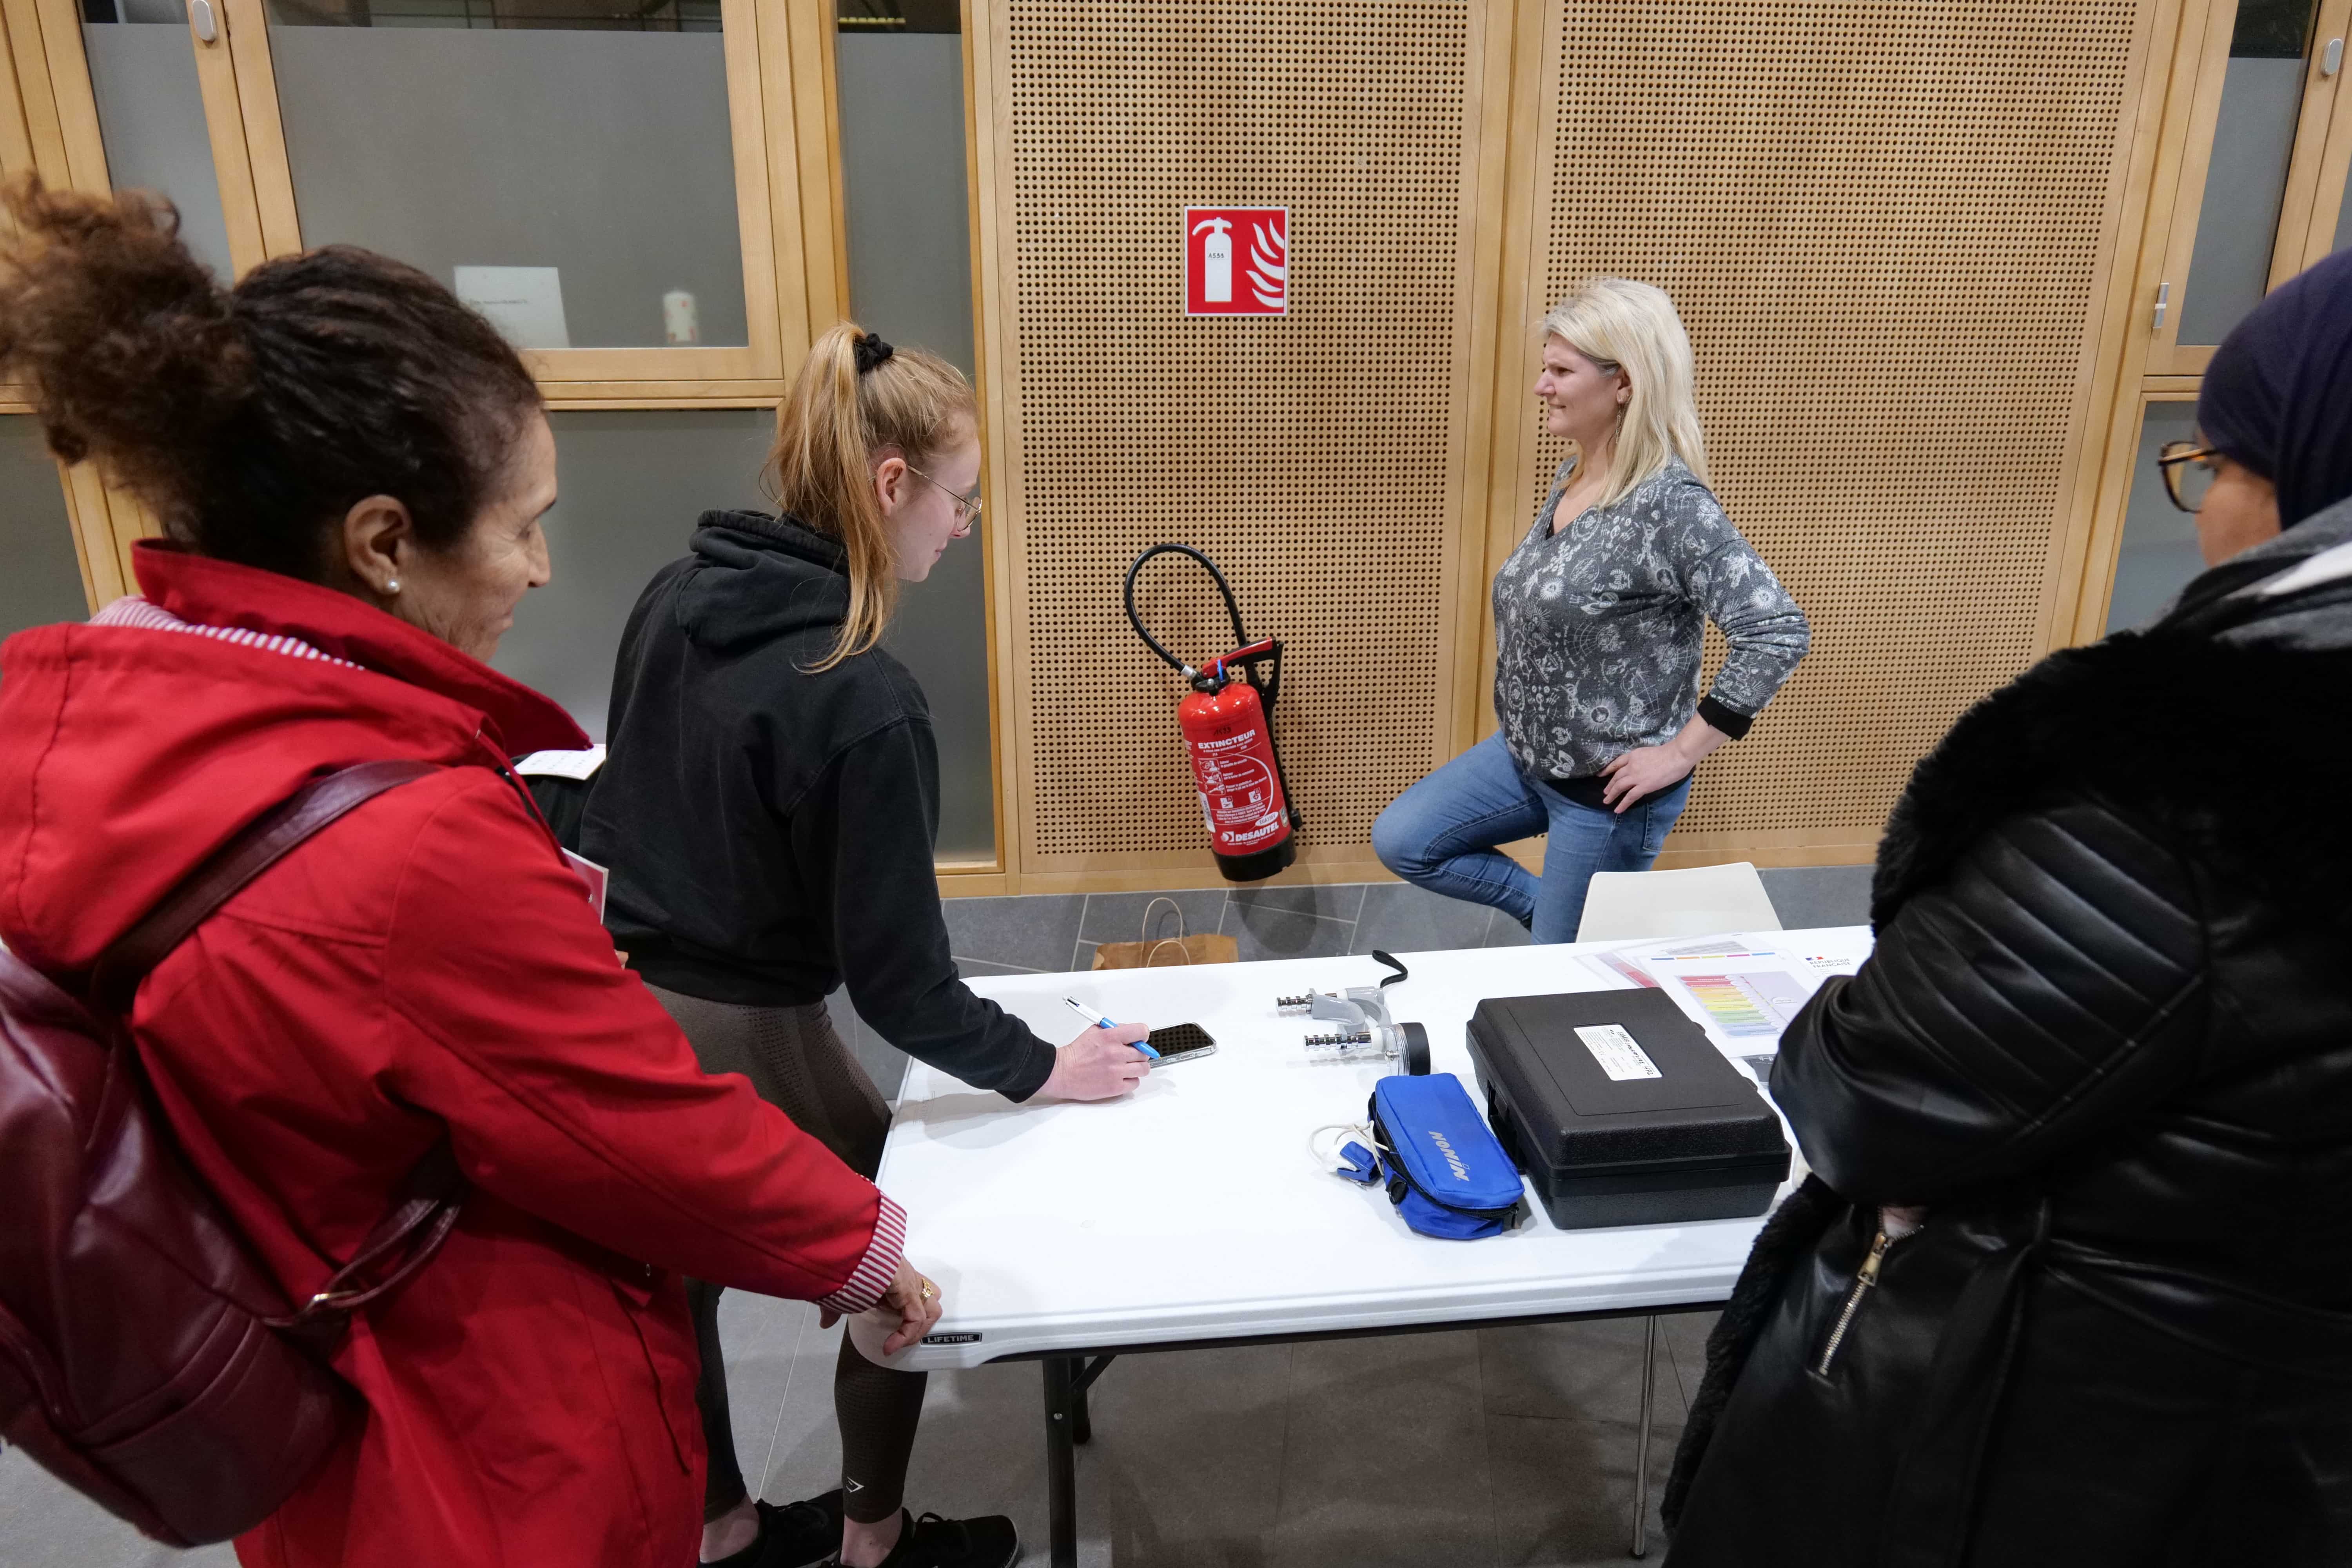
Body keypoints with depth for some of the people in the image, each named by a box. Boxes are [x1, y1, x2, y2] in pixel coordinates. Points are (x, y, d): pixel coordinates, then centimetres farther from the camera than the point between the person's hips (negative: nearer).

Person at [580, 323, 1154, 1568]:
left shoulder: (672, 599, -2)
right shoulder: (859, 696, -26)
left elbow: (613, 815, 9)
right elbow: (897, 978, -22)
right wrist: (1040, 1069, -8)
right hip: (746, 1043, -8)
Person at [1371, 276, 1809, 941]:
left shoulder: (1670, 503, -25)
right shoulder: (1573, 477, 1)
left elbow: (1778, 632, -29)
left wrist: (1680, 752, -24)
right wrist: (1524, 733, 11)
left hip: (1609, 788, -8)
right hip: (1527, 752, 8)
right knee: (1401, 842, 9)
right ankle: (1554, 911, 21)